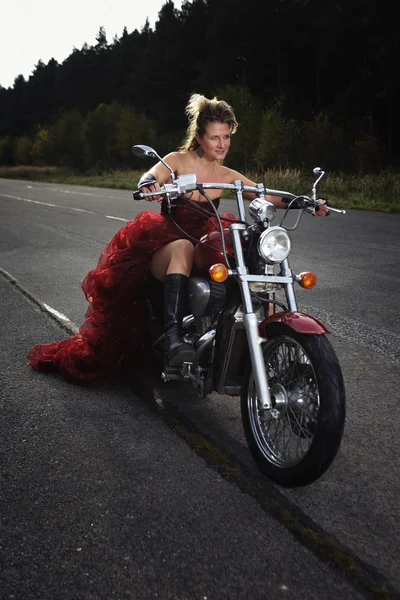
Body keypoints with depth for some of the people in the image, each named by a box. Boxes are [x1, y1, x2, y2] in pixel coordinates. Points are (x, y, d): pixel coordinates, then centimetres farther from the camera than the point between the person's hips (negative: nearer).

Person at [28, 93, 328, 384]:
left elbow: (267, 197, 6)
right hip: (160, 247, -4)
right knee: (183, 248, -42)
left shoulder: (227, 175, 9)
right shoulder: (178, 161, -2)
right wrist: (150, 185, -47)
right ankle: (173, 335, -52)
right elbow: (149, 178, -22)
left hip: (203, 245, 5)